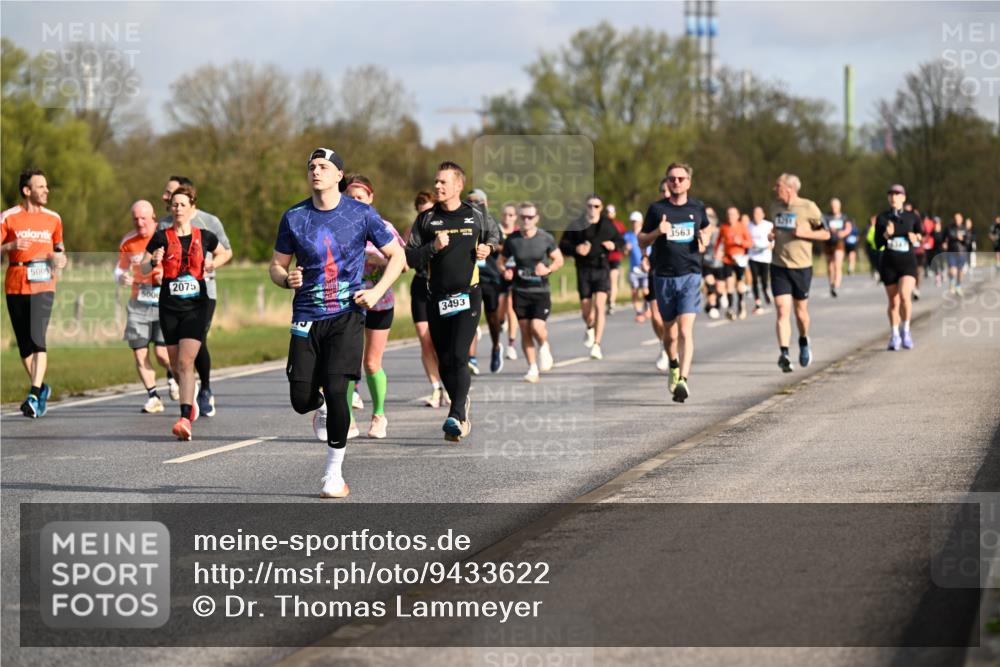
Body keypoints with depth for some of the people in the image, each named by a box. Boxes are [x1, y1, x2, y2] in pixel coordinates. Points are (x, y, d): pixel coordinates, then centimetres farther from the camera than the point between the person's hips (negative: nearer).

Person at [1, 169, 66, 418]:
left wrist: (60, 259, 1)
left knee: (37, 338, -17)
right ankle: (40, 388, 25)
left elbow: (59, 247, 22)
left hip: (43, 286, 0)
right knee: (23, 343, 7)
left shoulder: (53, 218, 9)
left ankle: (34, 395, -19)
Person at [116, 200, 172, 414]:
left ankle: (173, 374, 23)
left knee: (161, 352, -11)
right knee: (140, 354, -2)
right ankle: (153, 397, 13)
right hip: (138, 304, 3)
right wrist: (121, 277, -6)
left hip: (165, 302, -3)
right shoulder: (127, 242, 4)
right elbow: (120, 268, 17)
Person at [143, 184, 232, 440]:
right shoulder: (161, 238, 0)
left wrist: (214, 264, 1)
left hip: (196, 306, -2)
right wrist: (154, 262, -22)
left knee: (186, 362, -15)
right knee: (176, 364, 10)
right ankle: (189, 401, 38)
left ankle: (185, 419, -21)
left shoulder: (204, 237, 3)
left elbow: (226, 252, 22)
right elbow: (143, 268, -1)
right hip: (169, 307, 2)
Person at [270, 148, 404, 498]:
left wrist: (377, 291, -8)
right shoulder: (294, 217, 3)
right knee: (301, 400, -3)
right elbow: (276, 265, 12)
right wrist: (287, 279, -12)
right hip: (307, 317, 2)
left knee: (335, 390, -16)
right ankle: (321, 405, 38)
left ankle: (334, 474, -1)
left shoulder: (361, 214, -2)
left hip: (347, 314, -2)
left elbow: (396, 256, 7)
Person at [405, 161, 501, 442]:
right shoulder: (426, 219, 4)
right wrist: (433, 247, -15)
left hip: (468, 296, -2)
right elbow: (409, 257, 1)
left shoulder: (476, 216, 4)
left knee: (458, 356, -15)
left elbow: (494, 232, 26)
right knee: (444, 361, 6)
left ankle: (457, 416, -17)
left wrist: (488, 247, 6)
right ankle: (462, 406, 27)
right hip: (437, 299, 2)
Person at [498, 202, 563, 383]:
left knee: (537, 327, -17)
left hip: (540, 291, -2)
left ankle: (544, 347, 17)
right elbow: (500, 261, 12)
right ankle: (532, 368, 15)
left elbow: (559, 259, 7)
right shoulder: (512, 239, 0)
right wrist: (505, 271, -9)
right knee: (525, 331, 3)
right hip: (520, 291, 2)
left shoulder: (545, 238, -4)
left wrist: (548, 269, -13)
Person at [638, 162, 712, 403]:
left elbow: (707, 228, 27)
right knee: (670, 332, 11)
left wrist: (705, 239, 5)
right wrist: (657, 232, -12)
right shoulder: (657, 208, 4)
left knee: (685, 330, -16)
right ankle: (674, 366, 40)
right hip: (663, 276, 1)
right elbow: (641, 239, 8)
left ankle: (683, 380, -24)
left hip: (690, 275, -1)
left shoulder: (697, 208, 7)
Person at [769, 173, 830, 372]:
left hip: (801, 267, -2)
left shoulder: (808, 207, -6)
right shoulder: (775, 207, 9)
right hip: (779, 266, 2)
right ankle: (784, 354, -16)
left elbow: (826, 234, -1)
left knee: (800, 310, 11)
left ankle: (804, 341, 39)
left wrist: (805, 233, -16)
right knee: (783, 311, -10)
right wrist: (772, 235, 4)